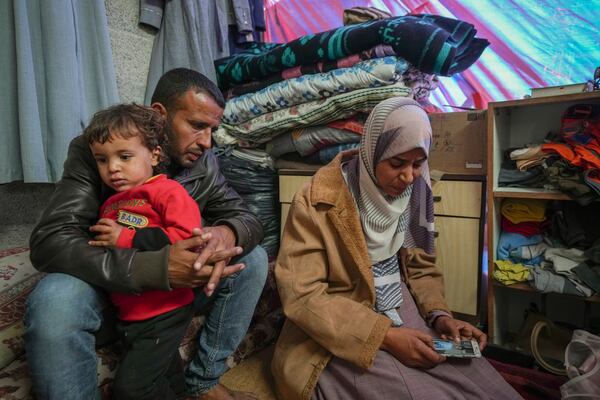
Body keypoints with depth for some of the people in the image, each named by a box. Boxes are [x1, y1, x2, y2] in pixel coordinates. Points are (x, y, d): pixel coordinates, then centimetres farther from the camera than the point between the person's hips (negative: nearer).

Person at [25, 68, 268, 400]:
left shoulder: (203, 163, -5)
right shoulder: (93, 151, -17)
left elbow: (246, 217, -5)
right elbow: (49, 243, -27)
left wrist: (228, 233, -32)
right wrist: (158, 267, -42)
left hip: (176, 290, 4)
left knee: (253, 258, -12)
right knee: (54, 301, -35)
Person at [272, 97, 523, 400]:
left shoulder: (415, 191, 0)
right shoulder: (319, 200, -20)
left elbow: (420, 265, 9)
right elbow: (303, 295, -20)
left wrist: (439, 315, -9)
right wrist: (385, 336, -24)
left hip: (399, 306, 6)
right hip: (339, 330, -5)